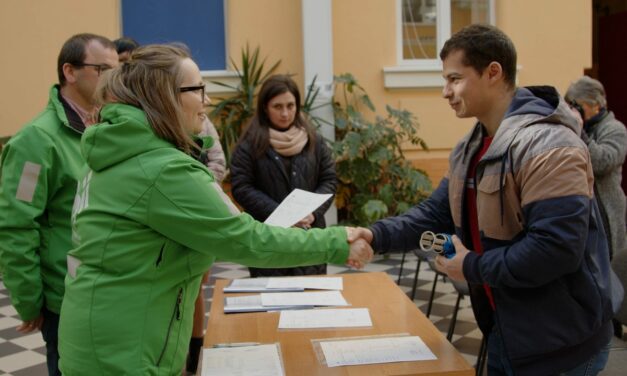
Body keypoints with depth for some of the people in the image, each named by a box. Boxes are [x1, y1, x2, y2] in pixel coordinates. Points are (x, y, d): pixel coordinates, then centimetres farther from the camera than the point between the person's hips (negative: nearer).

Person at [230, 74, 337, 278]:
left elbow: (329, 179, 8)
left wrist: (314, 212, -10)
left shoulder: (313, 140, 8)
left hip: (310, 234, 3)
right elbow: (241, 189, -8)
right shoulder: (250, 144, -3)